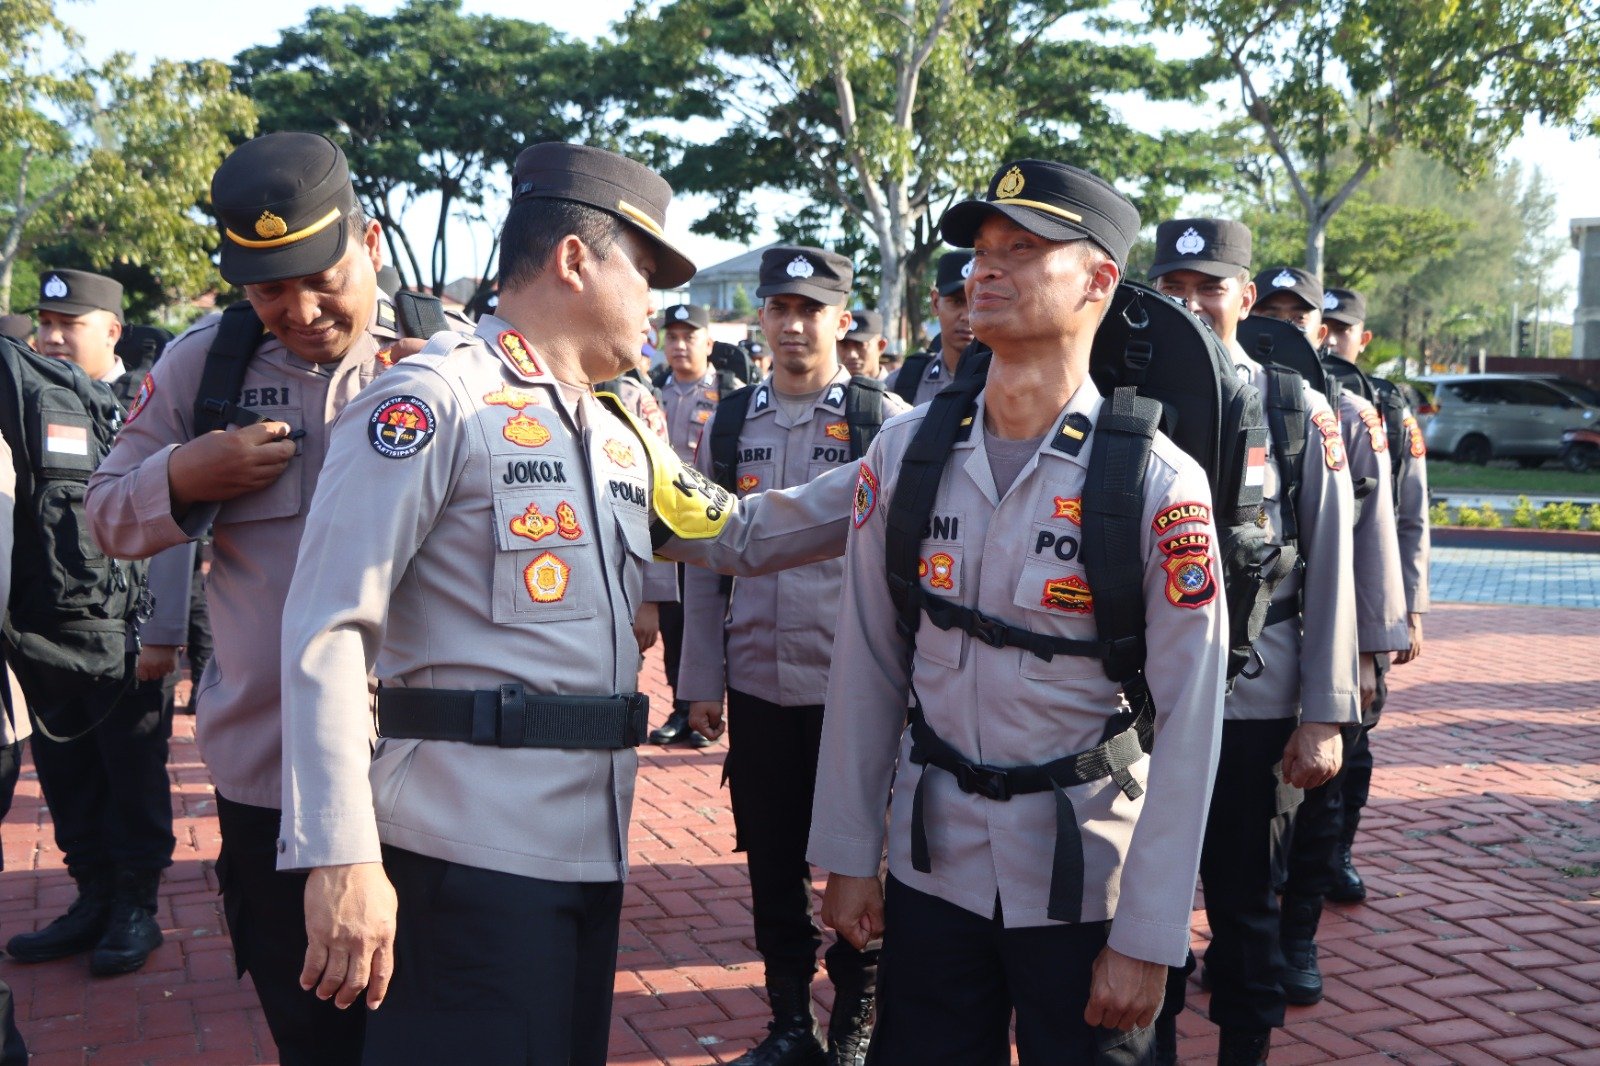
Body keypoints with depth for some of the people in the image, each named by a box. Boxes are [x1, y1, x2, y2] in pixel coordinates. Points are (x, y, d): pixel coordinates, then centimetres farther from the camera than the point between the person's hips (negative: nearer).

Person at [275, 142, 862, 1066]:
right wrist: (344, 859, -21)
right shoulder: (435, 399, -9)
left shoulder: (620, 437, 16)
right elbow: (330, 631, -15)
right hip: (470, 852, -8)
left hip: (593, 850, 8)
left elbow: (744, 536, 25)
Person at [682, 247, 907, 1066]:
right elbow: (705, 557, 9)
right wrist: (703, 680, 8)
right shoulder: (731, 422, 7)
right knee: (771, 862, 13)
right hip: (756, 684, 4)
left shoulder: (885, 422, -5)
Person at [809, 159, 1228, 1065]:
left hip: (1085, 883, -2)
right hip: (931, 866, 3)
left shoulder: (1160, 485, -13)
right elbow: (868, 667, 2)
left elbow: (1187, 724, -12)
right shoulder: (905, 454, -3)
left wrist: (1145, 940, -12)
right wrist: (848, 856, 4)